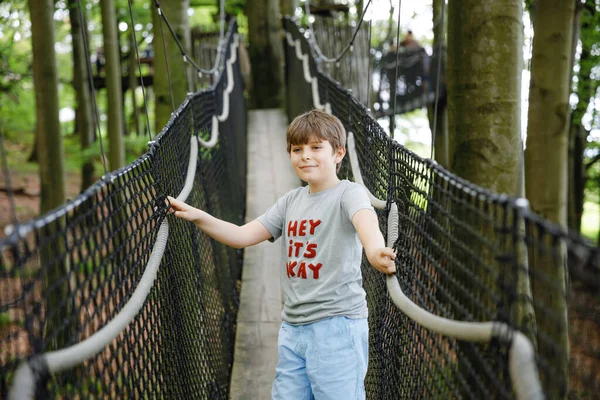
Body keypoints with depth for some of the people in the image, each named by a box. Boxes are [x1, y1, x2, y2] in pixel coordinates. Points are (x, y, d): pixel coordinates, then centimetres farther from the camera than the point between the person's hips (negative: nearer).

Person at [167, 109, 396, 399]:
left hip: (336, 324, -6)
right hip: (293, 327, 6)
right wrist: (199, 217, -5)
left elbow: (365, 218, -30)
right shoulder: (291, 201, 12)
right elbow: (242, 236, 11)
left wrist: (375, 250, -53)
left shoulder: (348, 193, -7)